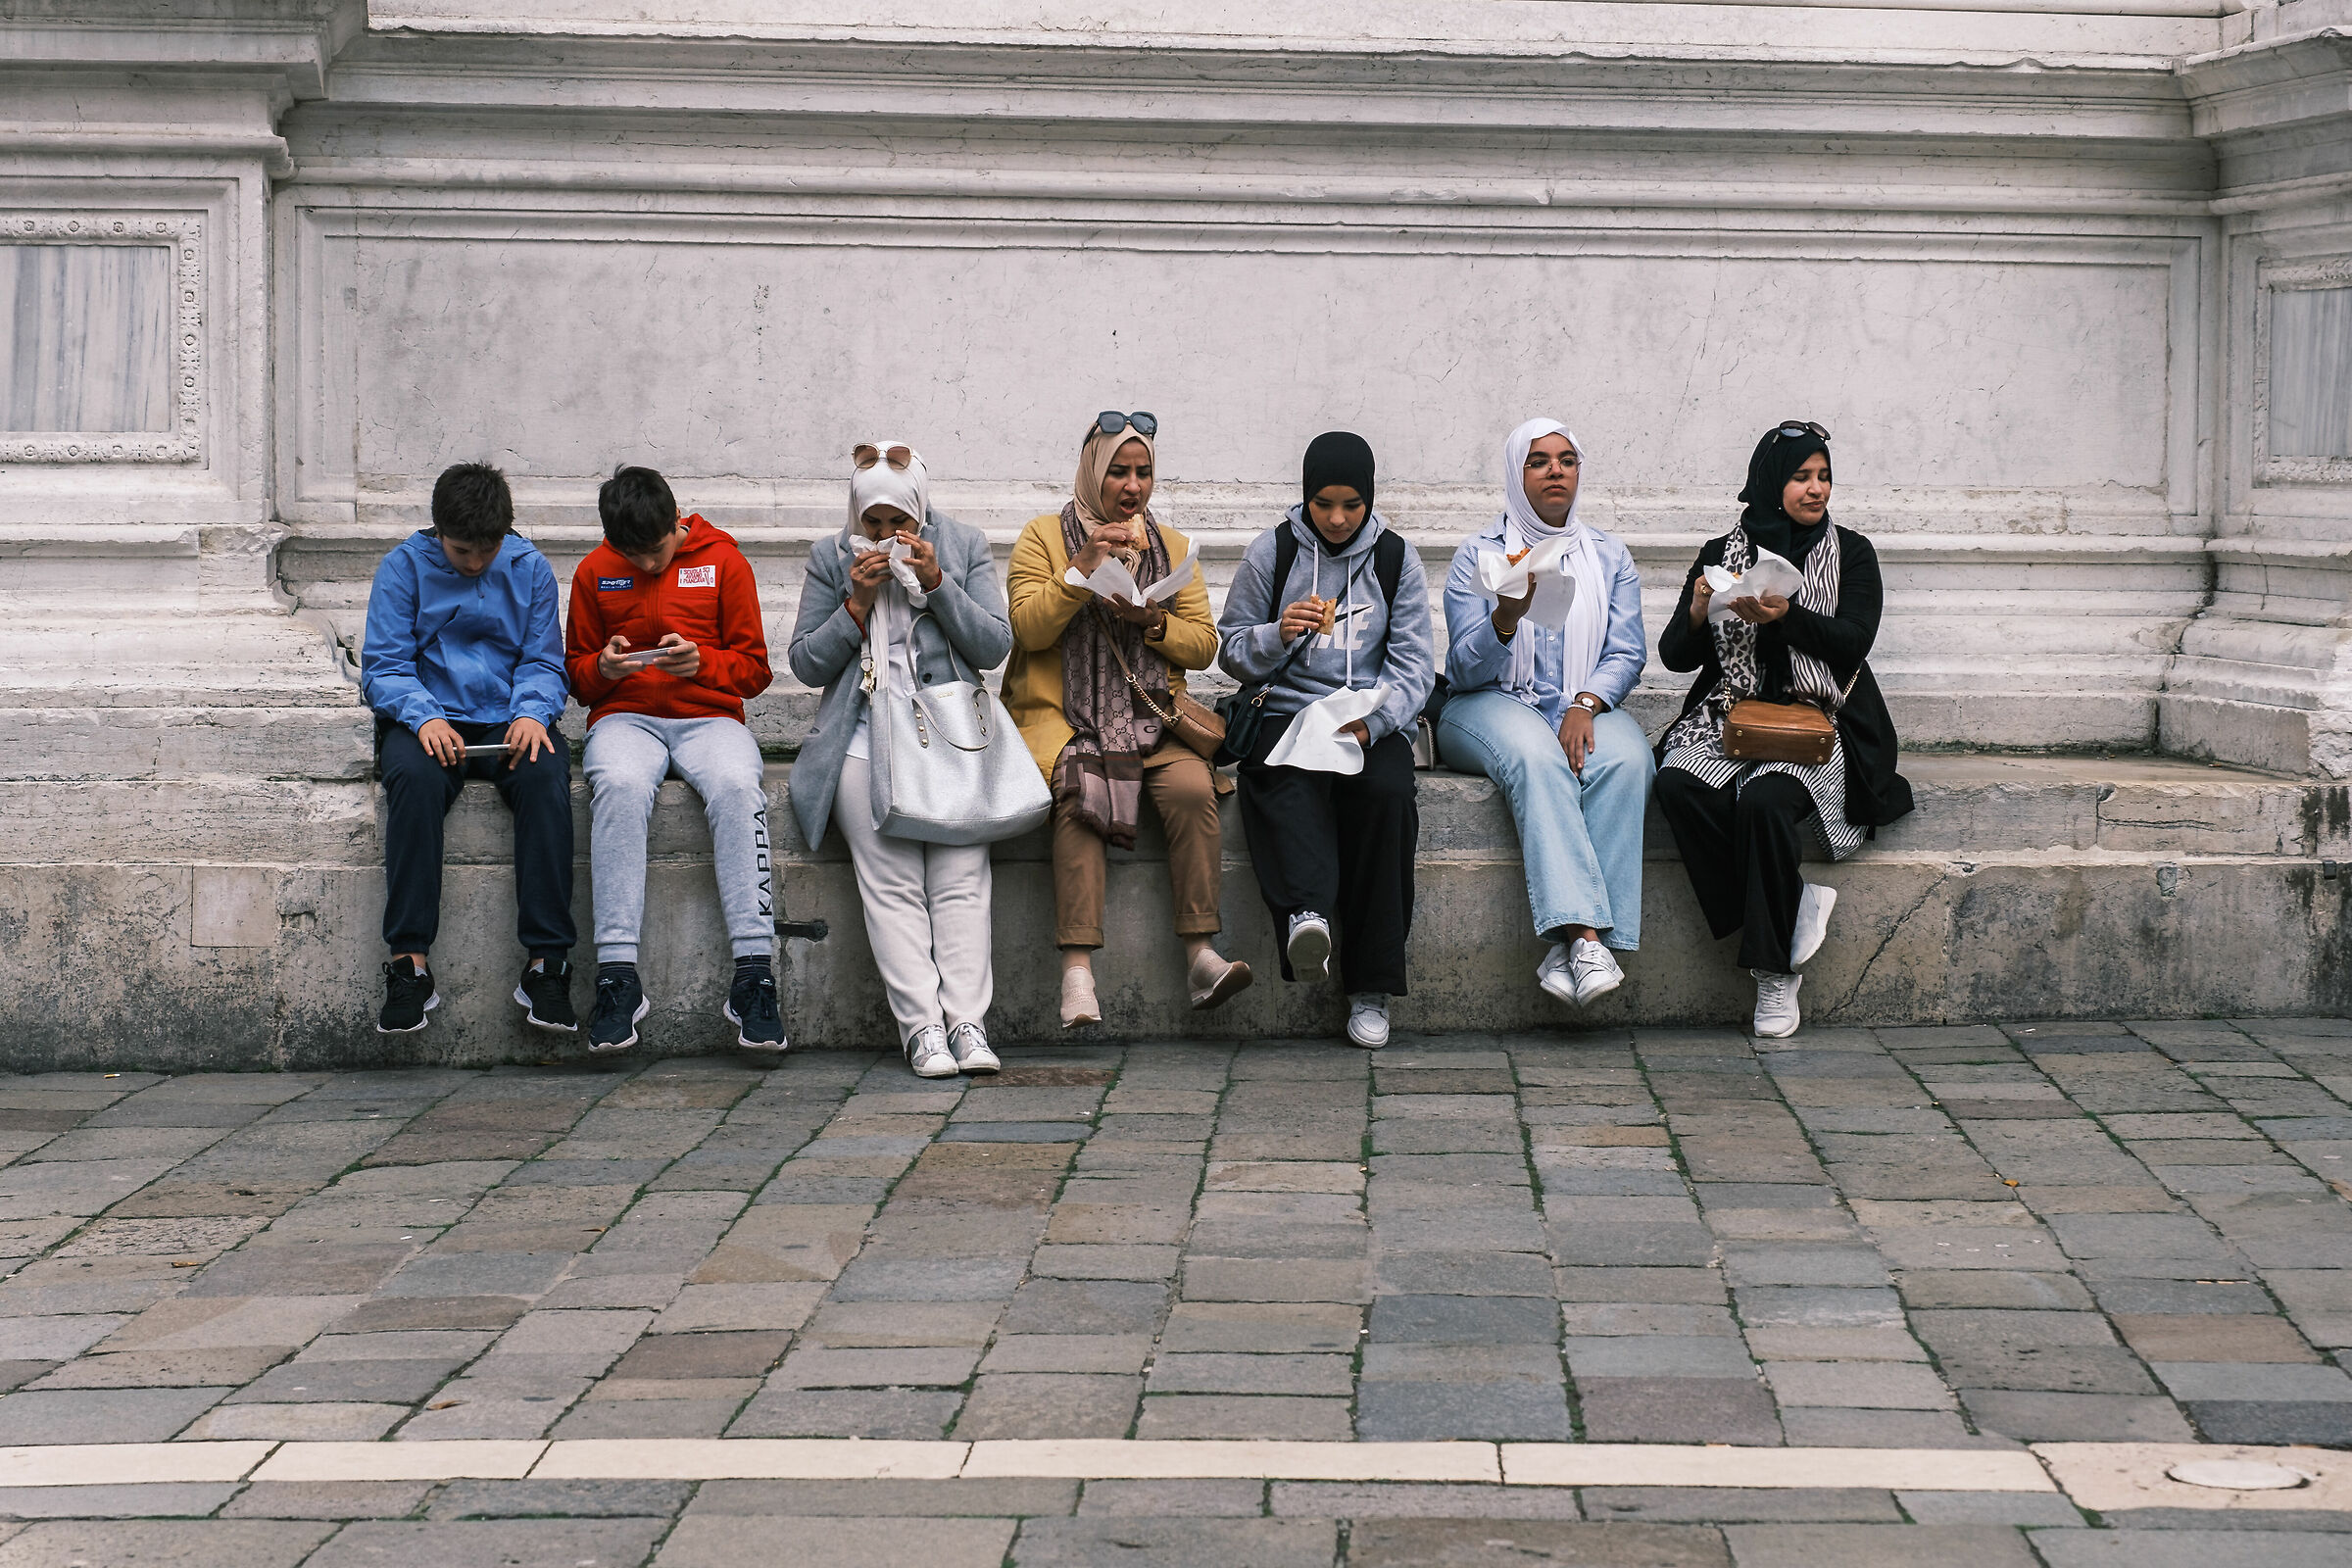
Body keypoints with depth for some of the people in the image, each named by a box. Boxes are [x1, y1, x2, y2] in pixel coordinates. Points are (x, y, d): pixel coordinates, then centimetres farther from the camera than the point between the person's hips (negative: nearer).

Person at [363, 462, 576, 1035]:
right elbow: (382, 669, -1)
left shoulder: (530, 569, 8)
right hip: (428, 719, -1)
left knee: (546, 777, -33)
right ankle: (410, 965, -34)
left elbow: (543, 663, 9)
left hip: (508, 723, 1)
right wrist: (424, 716, -22)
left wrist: (532, 713, -15)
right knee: (415, 779, -36)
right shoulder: (404, 567, 3)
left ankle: (546, 964, -32)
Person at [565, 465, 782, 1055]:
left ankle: (754, 974, -39)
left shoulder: (723, 561, 7)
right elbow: (578, 674, 17)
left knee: (737, 787, -36)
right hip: (625, 717, 1)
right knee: (620, 787, -37)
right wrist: (603, 667, -8)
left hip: (709, 716, -1)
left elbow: (753, 668, 7)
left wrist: (702, 661, -14)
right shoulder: (594, 573, 12)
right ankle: (617, 977, -39)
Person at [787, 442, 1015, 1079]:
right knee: (891, 880, -19)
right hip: (865, 734, 0)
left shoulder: (965, 548, 10)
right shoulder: (831, 559, 11)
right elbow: (807, 664, 8)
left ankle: (968, 1023, -23)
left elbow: (995, 646, 3)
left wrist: (938, 584, -8)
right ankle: (921, 1026, -24)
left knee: (961, 876, -20)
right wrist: (857, 603, -5)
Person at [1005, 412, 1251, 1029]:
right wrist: (1084, 568, -14)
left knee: (1193, 788, -29)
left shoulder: (1171, 545, 18)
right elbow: (1028, 627, -5)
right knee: (1081, 795, -34)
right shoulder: (1045, 535, 8)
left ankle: (1200, 954, -28)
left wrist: (1153, 621, -7)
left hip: (1151, 720, 3)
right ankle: (1077, 970, -39)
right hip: (1063, 718, -3)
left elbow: (1204, 645, 12)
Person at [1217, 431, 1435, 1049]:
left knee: (1385, 792, -32)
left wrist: (1371, 721, -14)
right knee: (1285, 784, -36)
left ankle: (1371, 986, -28)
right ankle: (1305, 913, -61)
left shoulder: (1396, 558, 10)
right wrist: (1279, 633, -10)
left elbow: (1414, 665, 5)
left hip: (1374, 722, 0)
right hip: (1287, 714, 0)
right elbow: (1232, 652, 12)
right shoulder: (1271, 552, 8)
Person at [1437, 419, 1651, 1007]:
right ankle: (1585, 936, -50)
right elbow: (1465, 670, -2)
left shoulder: (1610, 558, 15)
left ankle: (1571, 946, -39)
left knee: (1626, 760, -33)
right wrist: (1505, 619, -23)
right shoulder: (1478, 555, 7)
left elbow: (1626, 654, 6)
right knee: (1537, 759, -38)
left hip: (1586, 710, 2)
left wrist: (1585, 705, -14)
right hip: (1492, 705, -2)